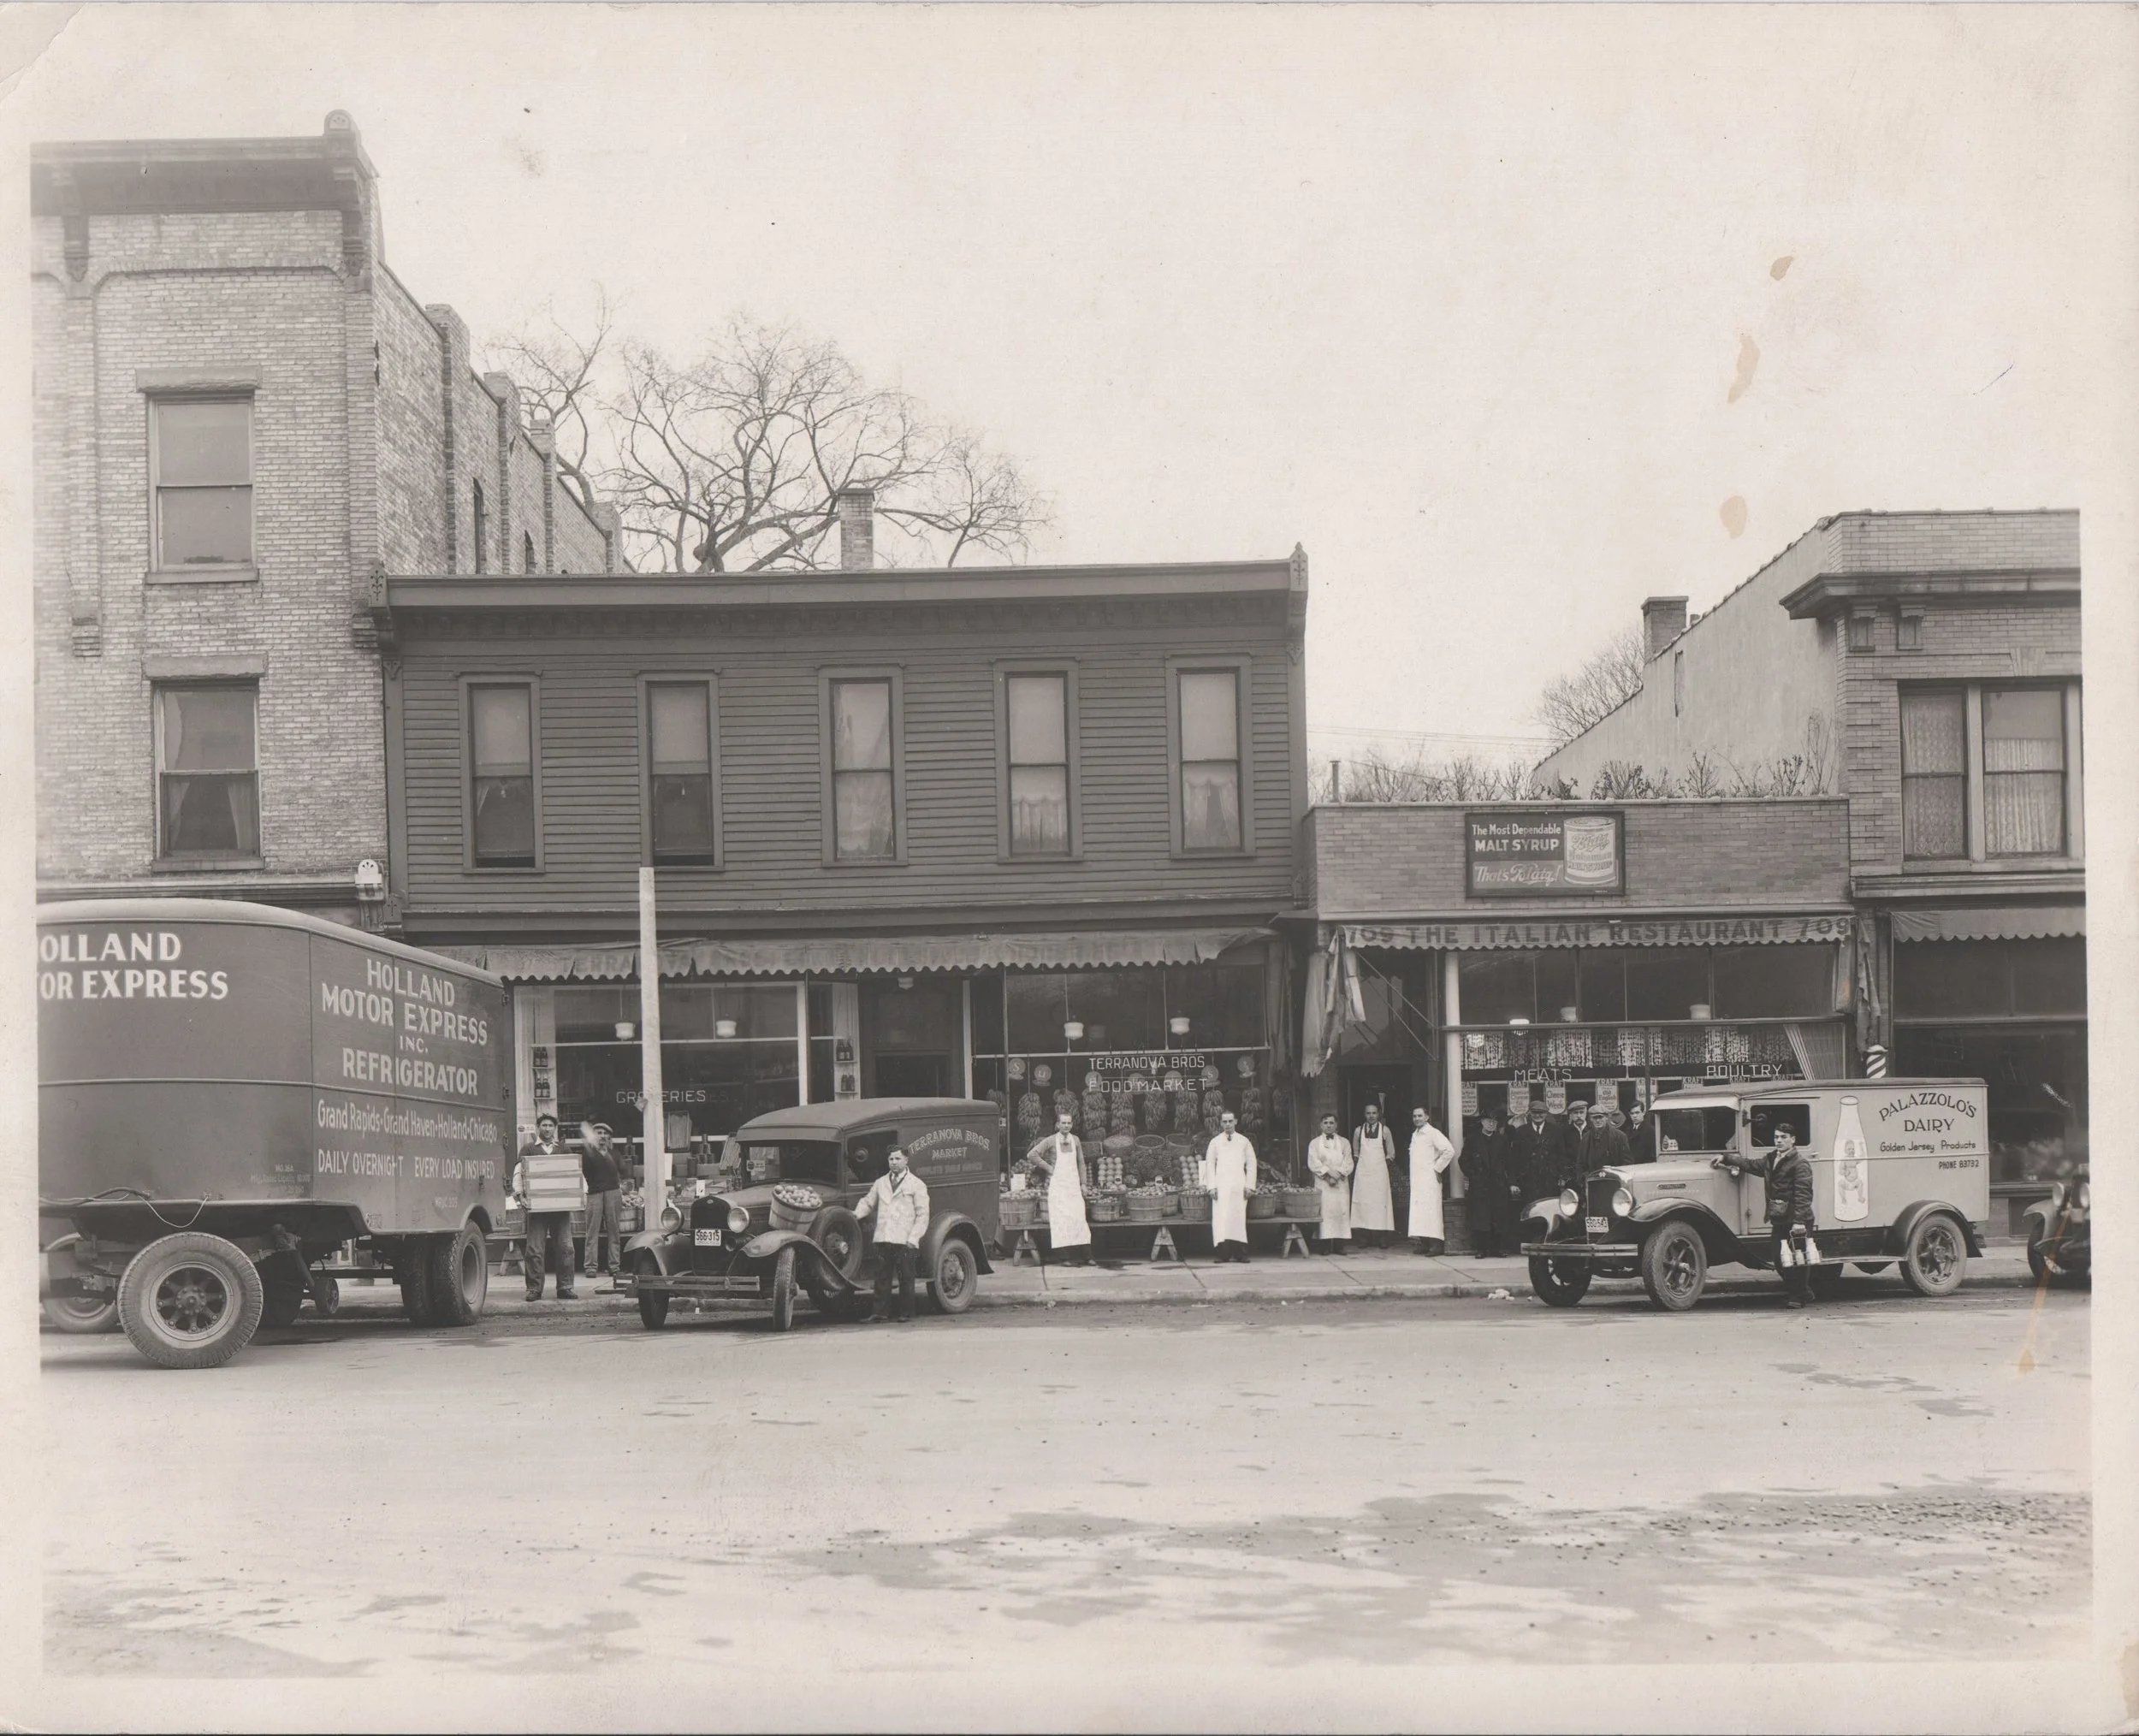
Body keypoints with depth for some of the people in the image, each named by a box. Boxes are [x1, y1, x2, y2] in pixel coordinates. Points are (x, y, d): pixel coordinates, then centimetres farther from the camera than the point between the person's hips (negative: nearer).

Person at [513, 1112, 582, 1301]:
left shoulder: (563, 1149, 16)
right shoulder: (528, 1149, 8)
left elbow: (577, 1171, 17)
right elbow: (518, 1172, 1)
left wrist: (583, 1192, 1)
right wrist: (519, 1193, -15)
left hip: (562, 1205, 2)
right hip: (536, 1205, -2)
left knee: (565, 1247, -1)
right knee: (534, 1249, -4)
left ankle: (565, 1288, 5)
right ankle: (534, 1289, 1)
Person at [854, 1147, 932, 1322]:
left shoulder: (916, 1185, 4)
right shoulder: (880, 1183, 16)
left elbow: (922, 1215, 1)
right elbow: (868, 1202, 25)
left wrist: (913, 1238, -8)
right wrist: (857, 1213, 4)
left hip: (905, 1241, -3)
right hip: (882, 1240, 3)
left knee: (906, 1278, 0)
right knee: (882, 1277, 3)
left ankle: (906, 1313, 7)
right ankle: (880, 1311, 7)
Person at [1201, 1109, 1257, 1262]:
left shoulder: (1244, 1141, 11)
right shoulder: (1215, 1142, 10)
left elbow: (1251, 1164, 11)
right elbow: (1210, 1165, 8)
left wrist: (1249, 1185, 1)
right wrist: (1212, 1186, -2)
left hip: (1239, 1186, 0)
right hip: (1221, 1185, 0)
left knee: (1238, 1218, -5)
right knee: (1221, 1218, -10)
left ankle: (1239, 1254, -5)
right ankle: (1221, 1253, -13)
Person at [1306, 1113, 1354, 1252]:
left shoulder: (1344, 1143, 14)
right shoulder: (1314, 1143, 10)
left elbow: (1348, 1163, 5)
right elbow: (1313, 1163, -1)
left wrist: (1338, 1174, -10)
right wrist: (1328, 1173, -13)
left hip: (1341, 1184, 2)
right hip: (1323, 1184, -1)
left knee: (1341, 1211, -5)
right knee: (1325, 1212, -9)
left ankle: (1339, 1245, -3)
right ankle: (1325, 1245, -9)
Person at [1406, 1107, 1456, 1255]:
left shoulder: (1433, 1133, -7)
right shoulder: (1415, 1135, 18)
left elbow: (1449, 1151, -15)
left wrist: (1437, 1168, -11)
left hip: (1429, 1178, -8)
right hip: (1417, 1180, 8)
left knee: (1430, 1208, -11)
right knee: (1419, 1209, 1)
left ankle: (1436, 1244, -12)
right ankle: (1423, 1244, 1)